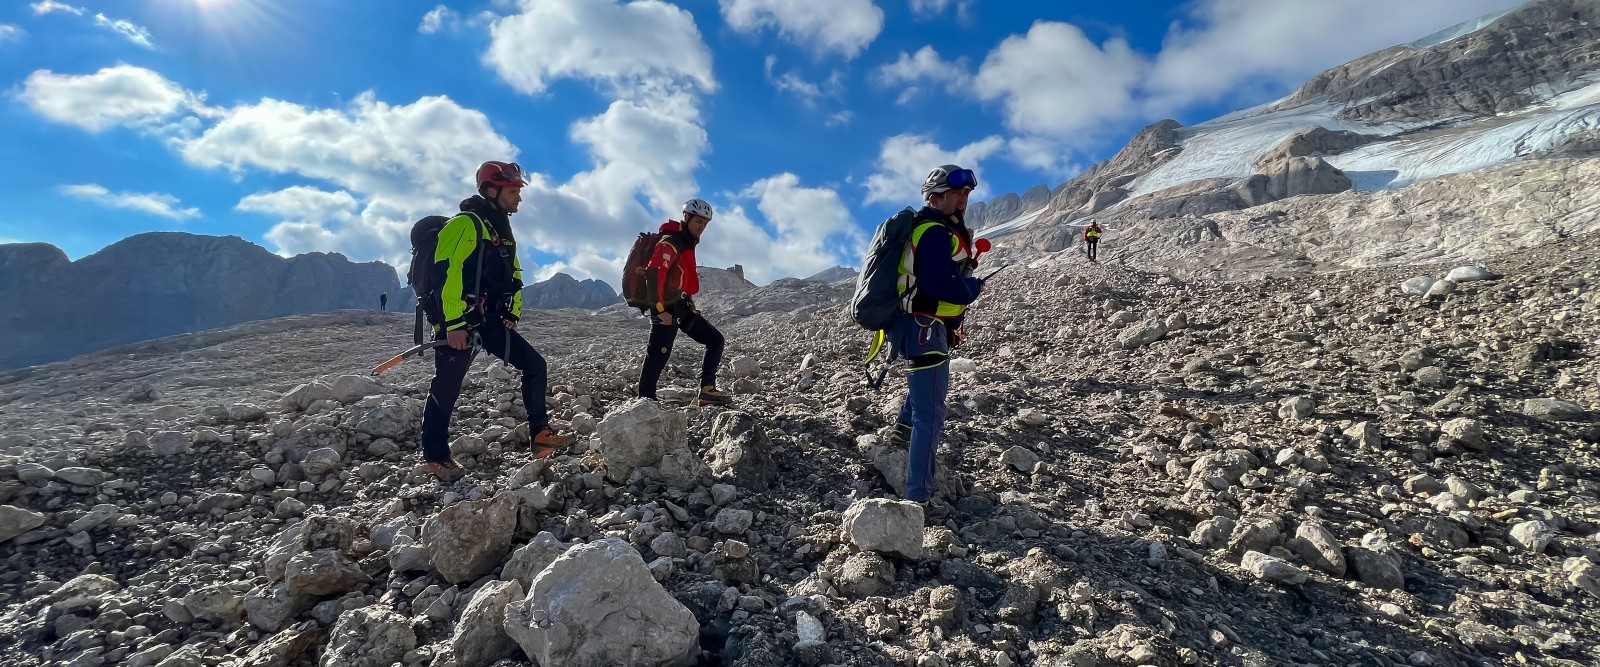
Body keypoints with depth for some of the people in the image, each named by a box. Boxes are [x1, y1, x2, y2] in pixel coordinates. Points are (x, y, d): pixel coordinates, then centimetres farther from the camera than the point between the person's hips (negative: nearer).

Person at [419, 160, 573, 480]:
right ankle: (436, 455, 17)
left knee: (534, 365, 0)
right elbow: (447, 273, -20)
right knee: (447, 387, 2)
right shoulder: (465, 224, -12)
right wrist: (453, 324, -23)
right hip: (461, 322, -8)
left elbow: (512, 275, 24)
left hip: (491, 319, 8)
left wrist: (512, 314, 15)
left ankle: (540, 434, 6)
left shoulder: (503, 232, 16)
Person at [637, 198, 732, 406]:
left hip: (682, 306, 10)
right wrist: (660, 309, -26)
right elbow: (654, 274, -26)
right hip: (667, 310, -10)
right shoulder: (671, 242, -15)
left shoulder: (688, 242, 15)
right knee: (657, 359, -6)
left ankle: (707, 389, 5)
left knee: (715, 340, 7)